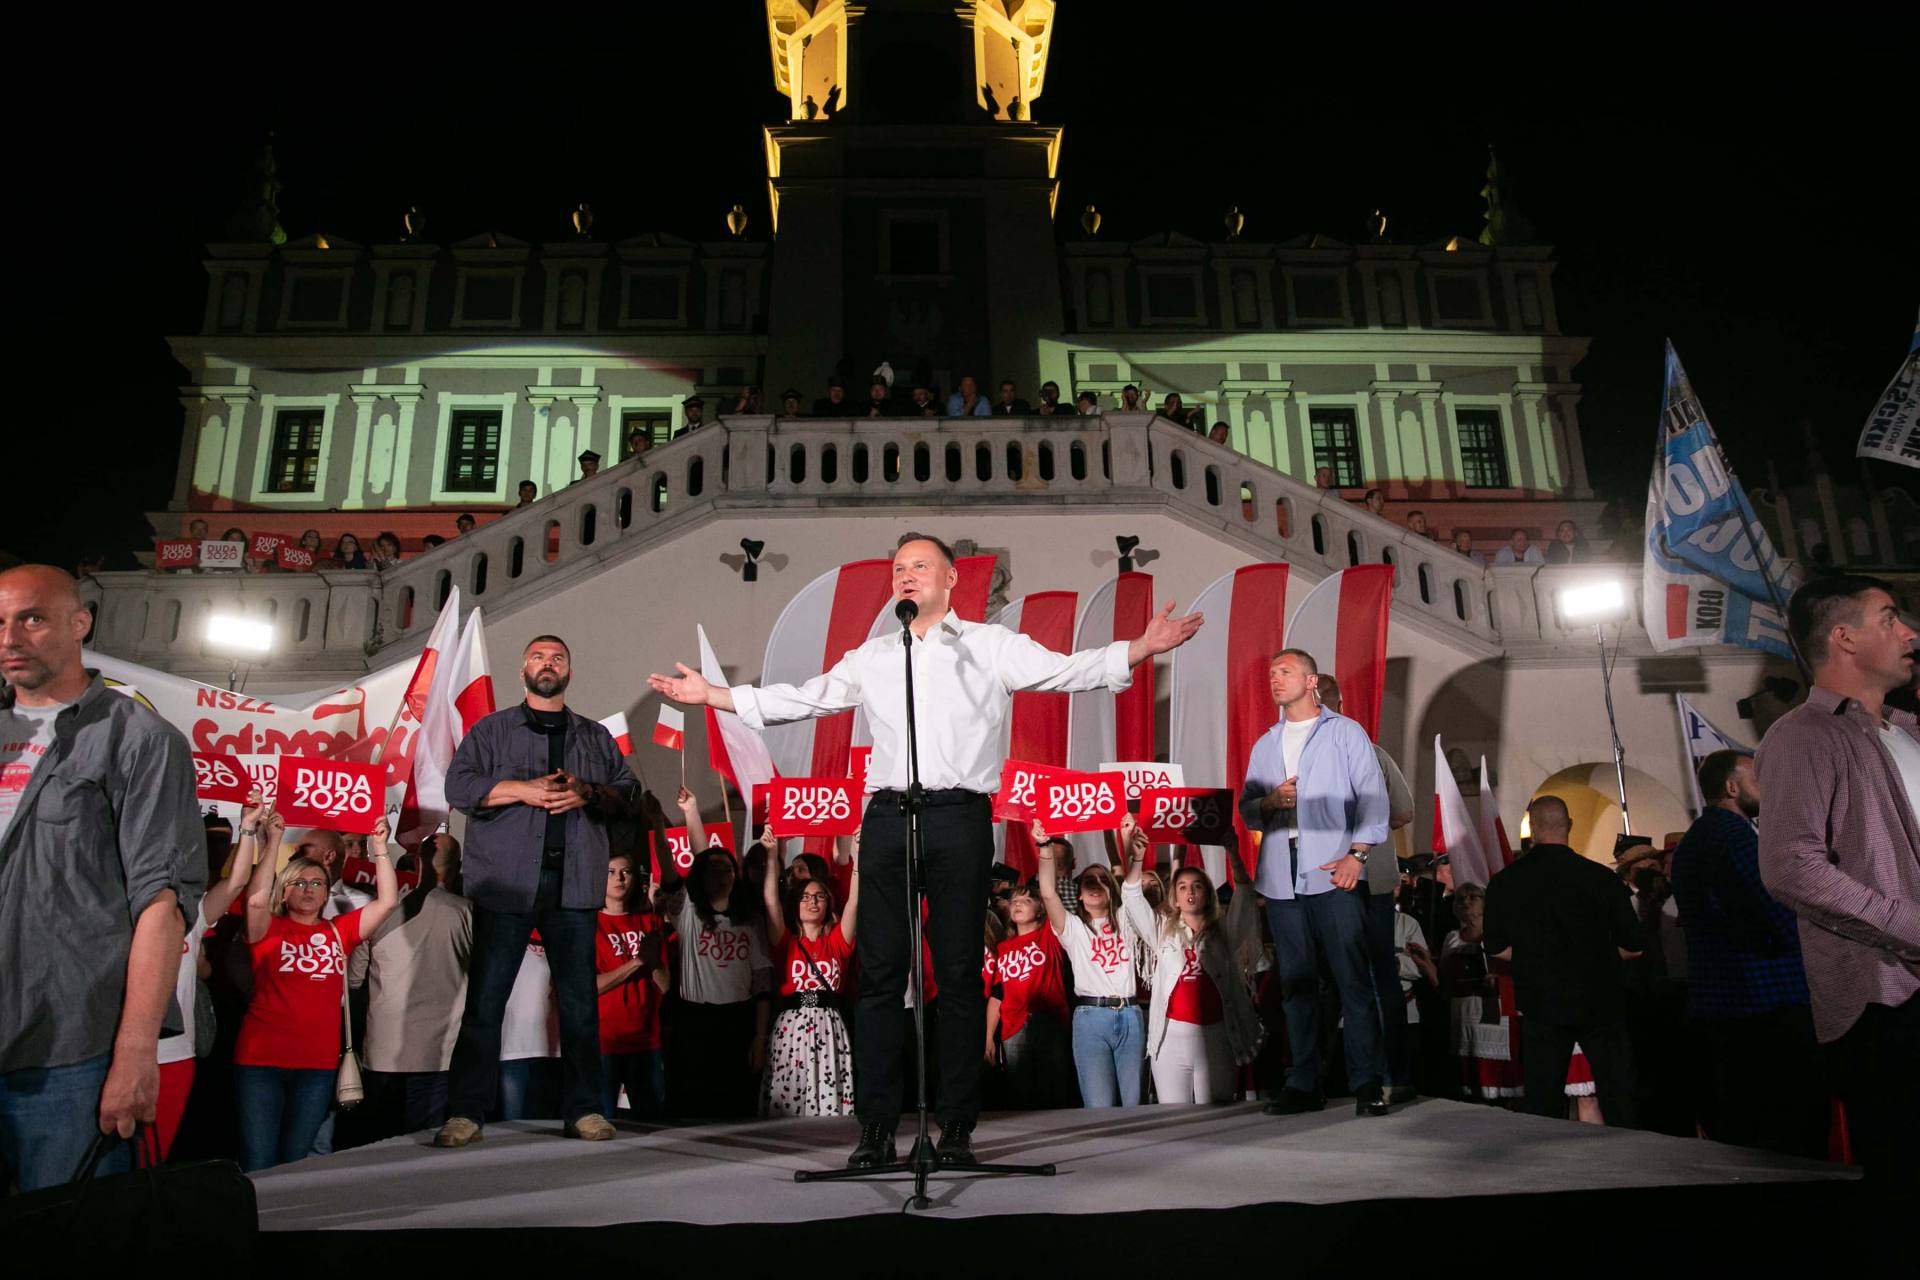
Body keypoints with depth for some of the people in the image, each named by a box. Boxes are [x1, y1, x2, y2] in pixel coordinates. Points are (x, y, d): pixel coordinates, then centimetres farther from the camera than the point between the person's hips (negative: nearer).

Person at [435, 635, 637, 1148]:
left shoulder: (596, 736, 18)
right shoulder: (492, 729, 12)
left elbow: (626, 791, 12)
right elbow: (459, 785, 1)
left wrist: (587, 793, -8)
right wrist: (524, 789, -11)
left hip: (573, 884, 2)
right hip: (506, 882, -1)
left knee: (580, 999, 2)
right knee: (486, 997, -2)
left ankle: (585, 1110, 8)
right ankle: (466, 1113, 5)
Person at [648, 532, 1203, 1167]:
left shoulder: (989, 646, 9)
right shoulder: (872, 656, 19)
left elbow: (1066, 670, -1)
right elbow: (803, 698, 22)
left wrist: (1140, 649, -16)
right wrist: (713, 695, 20)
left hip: (959, 820, -3)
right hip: (887, 819, 3)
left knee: (960, 973, 1)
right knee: (879, 972, 3)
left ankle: (957, 1128, 10)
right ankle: (876, 1127, 11)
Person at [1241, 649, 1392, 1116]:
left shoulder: (1345, 732, 8)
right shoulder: (1264, 746, 21)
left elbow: (1372, 796, 0)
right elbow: (1247, 812, 20)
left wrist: (1357, 853, -12)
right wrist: (1269, 801, -3)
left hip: (1334, 875, -4)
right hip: (1280, 880, 4)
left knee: (1353, 978, -6)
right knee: (1296, 983, 6)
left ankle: (1367, 1082, 0)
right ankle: (1303, 1083, 12)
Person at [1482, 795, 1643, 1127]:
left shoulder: (1504, 882, -7)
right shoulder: (1602, 877, -10)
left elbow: (1496, 948, 1)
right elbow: (1632, 947, -4)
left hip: (1541, 1005, 1)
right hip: (1600, 1002, -1)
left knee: (1543, 1104, 10)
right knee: (1618, 1099, 11)